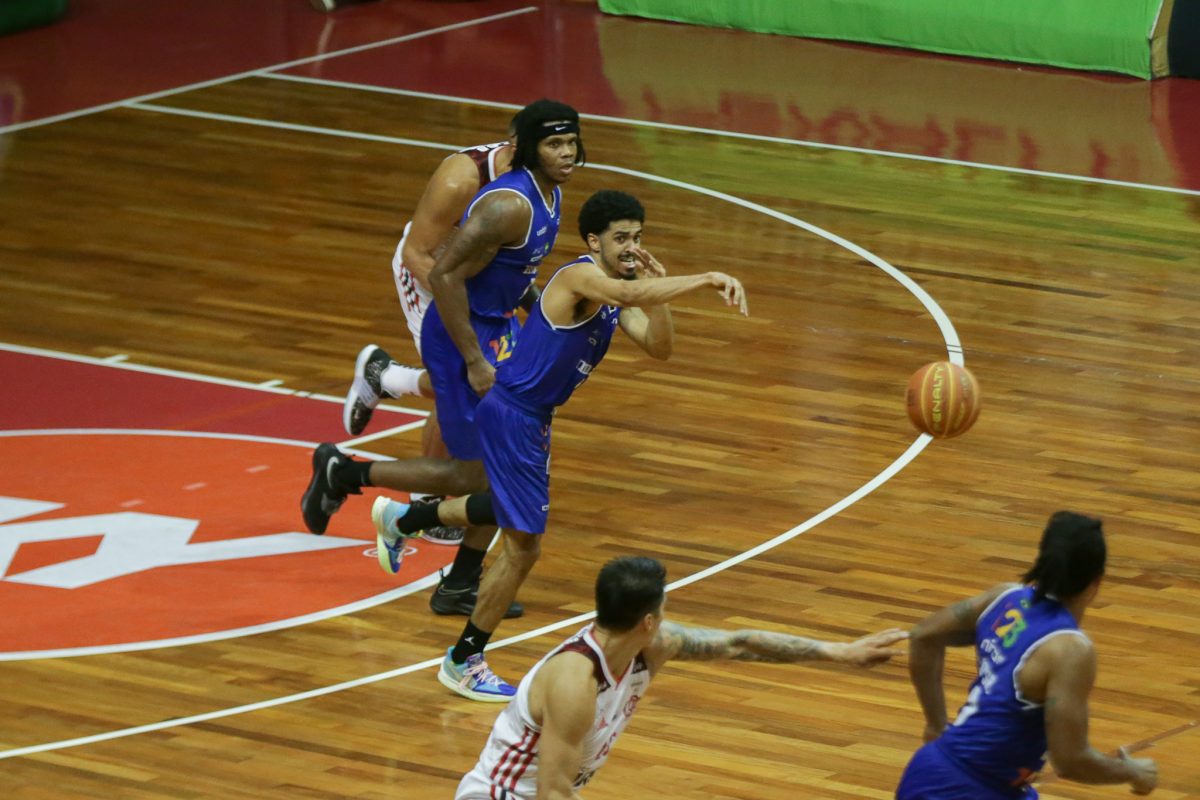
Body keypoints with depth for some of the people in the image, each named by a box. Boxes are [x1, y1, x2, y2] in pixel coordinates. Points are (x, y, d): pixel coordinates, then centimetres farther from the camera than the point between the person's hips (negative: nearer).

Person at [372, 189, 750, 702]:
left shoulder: (617, 293, 7)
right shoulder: (581, 277, -22)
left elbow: (659, 348, 1)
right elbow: (631, 294, -43)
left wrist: (656, 289, -13)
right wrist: (707, 279, -48)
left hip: (533, 417, 11)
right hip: (512, 415, -11)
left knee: (512, 510, 34)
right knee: (523, 547, -6)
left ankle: (400, 520, 54)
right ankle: (464, 662, 8)